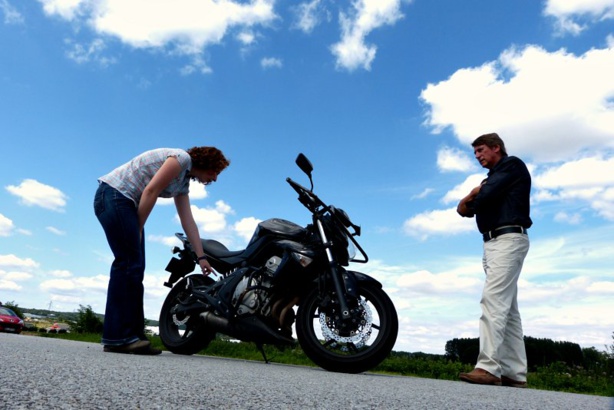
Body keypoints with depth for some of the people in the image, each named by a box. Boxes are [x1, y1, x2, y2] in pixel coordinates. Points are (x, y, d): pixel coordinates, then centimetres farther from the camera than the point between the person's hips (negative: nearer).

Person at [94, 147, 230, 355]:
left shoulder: (184, 181, 18)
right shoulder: (182, 158, -10)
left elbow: (188, 222, 14)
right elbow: (150, 191, -18)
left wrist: (201, 257, 12)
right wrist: (139, 228, -9)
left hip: (125, 203, 10)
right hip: (114, 194, -10)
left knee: (134, 269, 3)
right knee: (128, 263, -16)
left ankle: (131, 338, 5)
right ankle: (118, 337, -15)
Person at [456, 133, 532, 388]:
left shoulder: (512, 165, 3)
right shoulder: (491, 179, 28)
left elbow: (484, 197, -12)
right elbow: (462, 209, 18)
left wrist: (475, 198, 10)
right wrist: (473, 194, -2)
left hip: (509, 239, -9)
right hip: (492, 243, 9)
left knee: (493, 300, -19)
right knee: (507, 308, 5)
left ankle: (489, 367, -22)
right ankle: (515, 373, 6)